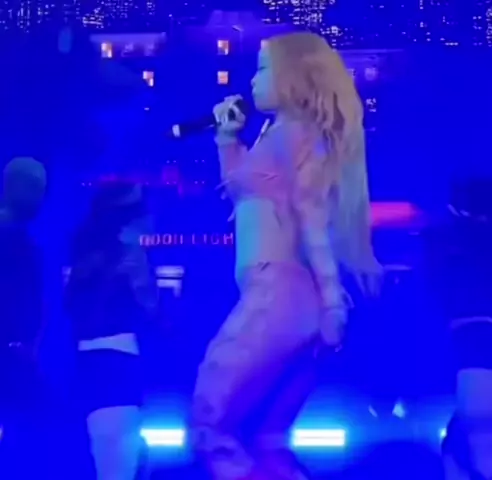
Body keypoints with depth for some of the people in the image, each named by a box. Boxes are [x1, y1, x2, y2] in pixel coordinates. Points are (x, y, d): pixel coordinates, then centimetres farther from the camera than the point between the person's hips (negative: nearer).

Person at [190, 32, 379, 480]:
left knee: (211, 426, -8)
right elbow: (240, 190, 34)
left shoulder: (292, 131, -5)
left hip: (277, 294, -10)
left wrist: (331, 299, -21)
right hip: (280, 297, 10)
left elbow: (313, 213, -15)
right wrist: (227, 137, 27)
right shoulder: (280, 135, 23)